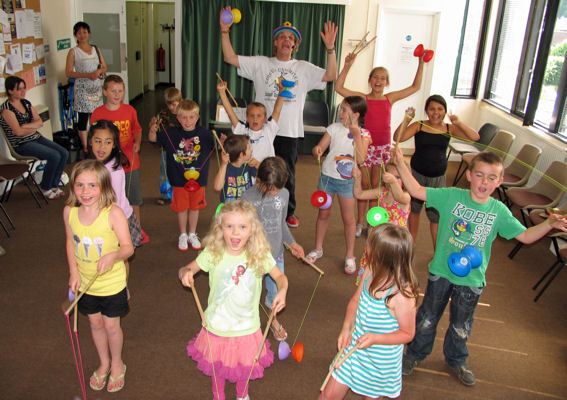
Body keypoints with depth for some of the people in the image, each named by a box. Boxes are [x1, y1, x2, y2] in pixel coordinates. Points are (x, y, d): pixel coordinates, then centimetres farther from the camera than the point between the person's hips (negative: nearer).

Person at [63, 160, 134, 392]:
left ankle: (117, 363, 40)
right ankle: (104, 363, 45)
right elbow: (70, 242, 4)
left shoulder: (113, 213, -25)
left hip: (112, 283, -4)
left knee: (111, 325, 12)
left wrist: (113, 255, -41)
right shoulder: (69, 211, -11)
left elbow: (128, 247, -20)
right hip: (85, 282, 4)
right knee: (95, 323, 20)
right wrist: (74, 272, -3)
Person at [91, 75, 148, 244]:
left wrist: (137, 143, -10)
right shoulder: (97, 114, -7)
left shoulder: (130, 111, -2)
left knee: (134, 198, 15)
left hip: (130, 163, 2)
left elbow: (137, 130, 10)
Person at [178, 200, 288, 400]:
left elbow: (279, 276, -3)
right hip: (217, 328, 0)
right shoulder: (213, 254, -17)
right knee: (217, 368, 22)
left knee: (245, 367, 23)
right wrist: (185, 273, -31)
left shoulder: (260, 255, -16)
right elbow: (185, 269, -7)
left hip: (247, 329, 0)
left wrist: (282, 291, -24)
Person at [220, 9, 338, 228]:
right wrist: (224, 31, -7)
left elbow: (331, 75, -3)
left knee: (287, 175, 11)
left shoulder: (304, 68, 8)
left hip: (290, 131, 0)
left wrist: (330, 48, -13)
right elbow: (230, 58, 2)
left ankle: (288, 212, 30)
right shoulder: (260, 64, 6)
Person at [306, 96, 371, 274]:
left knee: (348, 218, 4)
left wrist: (356, 133, -24)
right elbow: (319, 149, -1)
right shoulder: (334, 128, -1)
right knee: (323, 214, 12)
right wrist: (317, 150, -25)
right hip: (327, 177, 2)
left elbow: (361, 158, -22)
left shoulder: (364, 134, -7)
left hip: (347, 181, -2)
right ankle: (318, 249, 29)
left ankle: (350, 256, 20)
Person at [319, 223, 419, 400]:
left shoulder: (402, 296, -30)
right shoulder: (370, 272, -12)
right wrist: (346, 327, -11)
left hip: (380, 362, -5)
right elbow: (355, 301, 3)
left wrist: (375, 338, -29)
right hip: (355, 346, 5)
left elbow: (407, 333, -17)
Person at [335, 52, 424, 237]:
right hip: (365, 145, -2)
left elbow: (415, 87, 9)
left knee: (376, 184, 10)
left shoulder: (390, 98, 4)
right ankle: (361, 221, 20)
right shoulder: (363, 98, -4)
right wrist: (347, 67, -21)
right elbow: (338, 88, -14)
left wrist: (421, 63, 5)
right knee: (364, 183, 7)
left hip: (383, 147, 2)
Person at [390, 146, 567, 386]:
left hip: (471, 279, 2)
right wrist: (400, 164, -23)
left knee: (461, 326, 21)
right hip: (441, 271, -1)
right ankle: (415, 353, 40)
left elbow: (526, 236, 0)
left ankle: (456, 359, 48)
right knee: (427, 317, 16)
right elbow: (418, 191, -14)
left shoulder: (499, 211, -7)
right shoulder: (452, 196, -13)